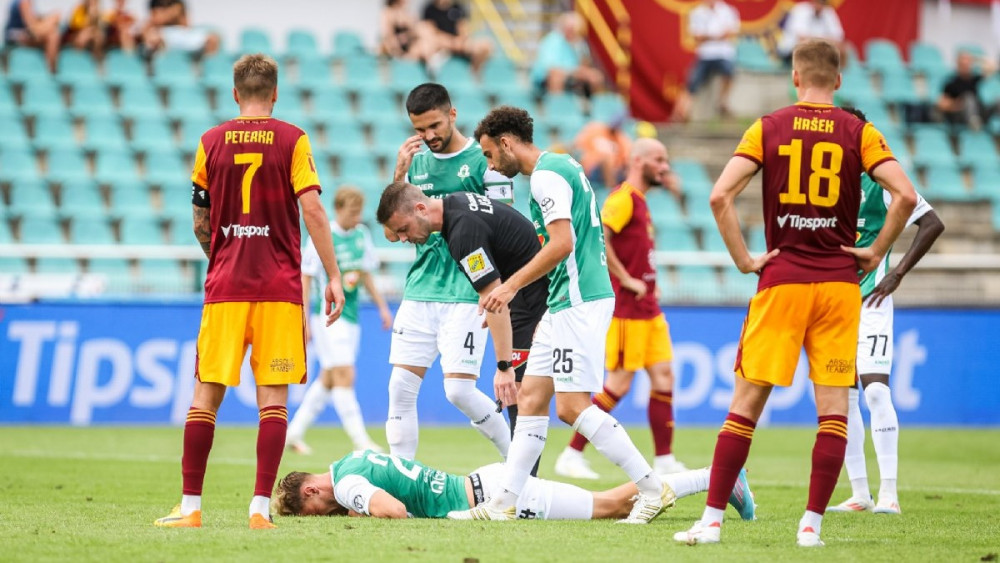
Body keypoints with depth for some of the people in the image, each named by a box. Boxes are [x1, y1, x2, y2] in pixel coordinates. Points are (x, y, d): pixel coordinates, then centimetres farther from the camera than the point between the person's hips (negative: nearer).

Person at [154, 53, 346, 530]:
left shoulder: (211, 142, 6)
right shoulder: (292, 140, 0)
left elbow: (201, 225, 12)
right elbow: (312, 209, -9)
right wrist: (333, 276, -5)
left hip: (224, 286, 1)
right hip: (279, 286, -1)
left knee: (206, 394, 6)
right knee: (273, 397, 1)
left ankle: (190, 506, 6)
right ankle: (261, 506, -5)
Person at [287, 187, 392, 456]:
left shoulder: (362, 234, 8)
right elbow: (305, 278, -7)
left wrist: (382, 306, 18)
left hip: (351, 314, 7)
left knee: (328, 379, 12)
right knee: (345, 376, -12)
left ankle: (294, 433, 23)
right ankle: (360, 440, -12)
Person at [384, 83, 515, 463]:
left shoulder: (483, 160, -4)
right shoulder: (416, 162, 13)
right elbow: (393, 232, 11)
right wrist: (399, 175, -1)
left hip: (465, 294, -5)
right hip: (419, 292, 5)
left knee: (459, 389, -10)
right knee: (401, 388, -2)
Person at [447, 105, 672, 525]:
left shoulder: (546, 175, -13)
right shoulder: (561, 166, 18)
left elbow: (562, 244, -22)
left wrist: (512, 285, -16)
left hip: (578, 302, -11)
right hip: (567, 302, 11)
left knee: (572, 405, -11)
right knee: (531, 397, 8)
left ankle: (652, 489, -8)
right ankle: (503, 504, 7)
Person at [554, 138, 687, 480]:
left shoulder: (639, 200, 17)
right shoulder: (624, 198, -14)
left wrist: (647, 280, 13)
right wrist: (626, 279, -23)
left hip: (648, 307, 10)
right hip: (628, 308, -10)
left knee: (663, 377, 7)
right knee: (619, 384, -7)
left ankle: (664, 461, 10)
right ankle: (571, 456, 0)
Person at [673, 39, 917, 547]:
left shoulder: (767, 129, 2)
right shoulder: (858, 133, 1)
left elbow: (720, 195, -8)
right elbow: (904, 195, -10)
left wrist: (743, 258, -1)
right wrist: (875, 253, 0)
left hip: (781, 279, 0)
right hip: (839, 282, 0)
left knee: (748, 400, 4)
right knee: (833, 404, 4)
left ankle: (712, 520, 3)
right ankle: (812, 524, 1)